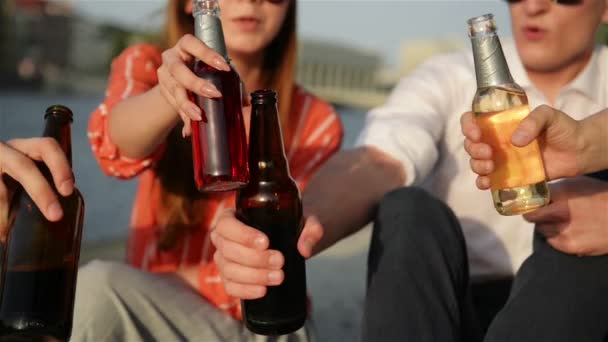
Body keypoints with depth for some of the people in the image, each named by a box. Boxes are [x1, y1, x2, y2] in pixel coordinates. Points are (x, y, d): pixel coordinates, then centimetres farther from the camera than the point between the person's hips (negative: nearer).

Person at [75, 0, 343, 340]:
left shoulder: (315, 122, -4)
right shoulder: (146, 66, -1)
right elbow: (118, 143, -24)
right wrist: (172, 93, -41)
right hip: (151, 307, 1)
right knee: (97, 291, -27)